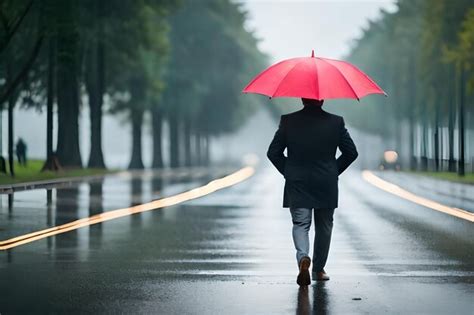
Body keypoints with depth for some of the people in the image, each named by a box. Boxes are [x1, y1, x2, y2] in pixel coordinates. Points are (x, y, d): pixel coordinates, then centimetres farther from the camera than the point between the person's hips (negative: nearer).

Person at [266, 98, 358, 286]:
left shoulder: (288, 121, -4)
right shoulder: (336, 122, -3)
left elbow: (273, 152, -2)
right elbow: (351, 152, 1)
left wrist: (288, 172, 9)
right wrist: (334, 171, 11)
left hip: (297, 186, 0)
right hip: (326, 186, 1)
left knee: (300, 225, 3)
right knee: (324, 227, 16)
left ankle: (303, 257, -25)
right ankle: (318, 270, 24)